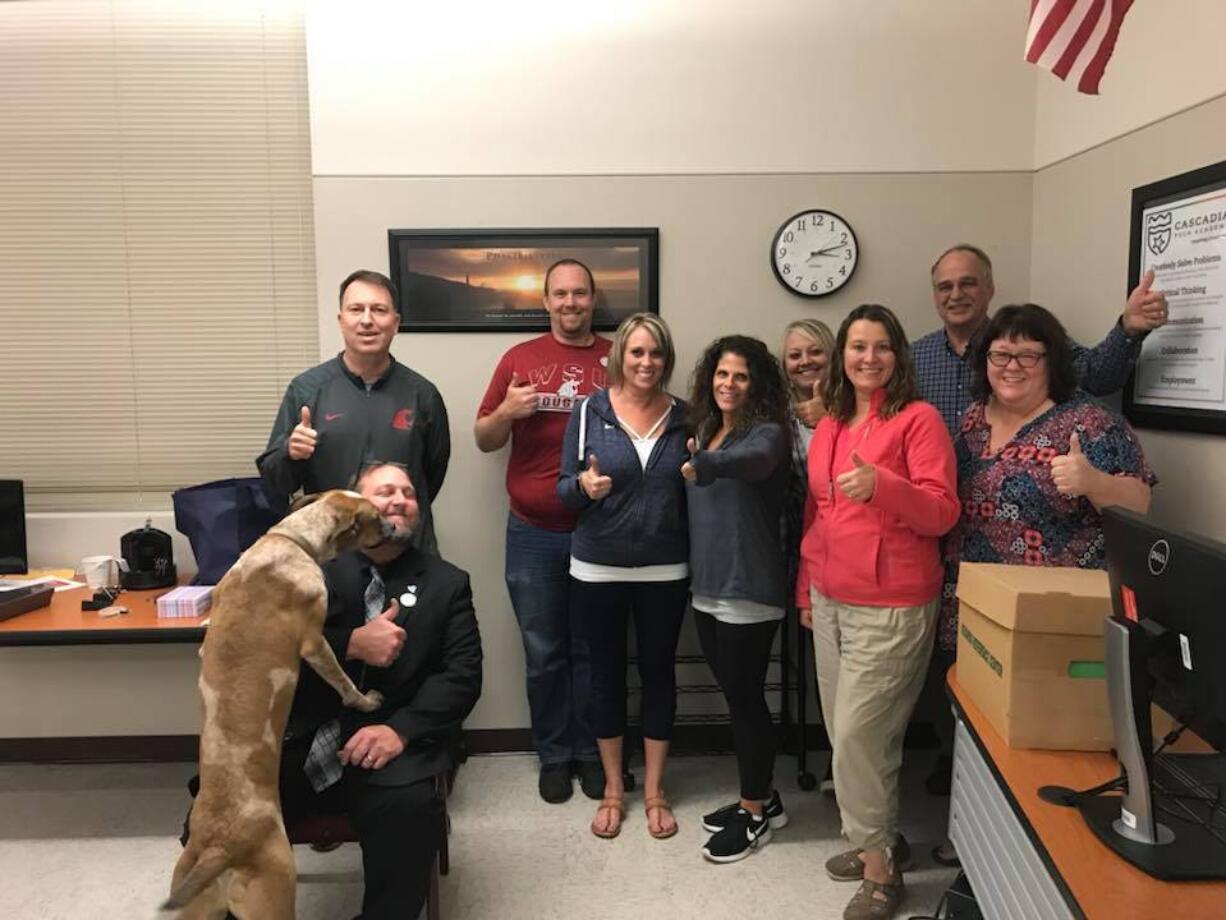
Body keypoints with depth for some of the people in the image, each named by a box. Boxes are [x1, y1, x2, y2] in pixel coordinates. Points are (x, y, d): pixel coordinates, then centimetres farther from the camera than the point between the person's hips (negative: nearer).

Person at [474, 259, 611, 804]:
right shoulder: (520, 358, 4)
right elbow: (483, 441, 7)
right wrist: (506, 412, -13)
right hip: (533, 534, 0)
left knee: (592, 650, 11)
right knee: (543, 654, 9)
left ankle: (592, 752, 28)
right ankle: (554, 755, 26)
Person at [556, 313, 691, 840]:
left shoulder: (683, 416, 2)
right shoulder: (590, 411, -4)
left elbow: (693, 491, 12)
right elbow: (564, 490, -1)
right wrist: (584, 485, -23)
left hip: (664, 569, 1)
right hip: (598, 568, -1)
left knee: (659, 671, 10)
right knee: (607, 672, 10)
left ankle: (654, 789, 27)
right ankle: (613, 788, 28)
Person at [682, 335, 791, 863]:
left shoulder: (767, 433, -12)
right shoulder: (704, 430, 12)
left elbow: (753, 461, -36)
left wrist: (705, 464, -47)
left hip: (749, 591, -8)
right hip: (707, 587, 8)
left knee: (745, 698, 2)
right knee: (737, 695, 17)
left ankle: (756, 814, 19)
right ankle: (761, 797, 33)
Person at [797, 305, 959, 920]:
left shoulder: (919, 418, -9)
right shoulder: (829, 424, 11)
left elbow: (941, 513, -15)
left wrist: (881, 485, -31)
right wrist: (806, 590, 19)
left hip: (890, 605, -7)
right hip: (830, 599, 7)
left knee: (858, 735, -4)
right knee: (845, 729, 14)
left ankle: (879, 865, 16)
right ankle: (881, 839, 34)